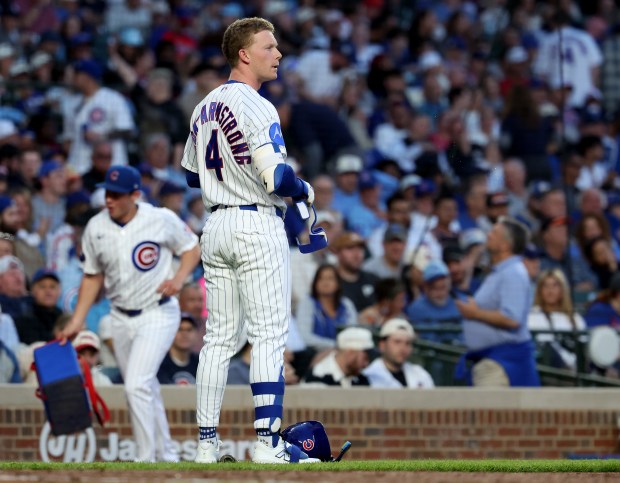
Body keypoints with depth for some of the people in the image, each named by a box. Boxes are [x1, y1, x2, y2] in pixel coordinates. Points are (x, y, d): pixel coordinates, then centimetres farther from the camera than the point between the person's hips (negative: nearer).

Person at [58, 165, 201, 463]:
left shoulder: (161, 220, -13)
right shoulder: (95, 228, -2)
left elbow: (192, 248, 2)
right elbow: (92, 277, 9)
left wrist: (179, 279, -16)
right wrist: (76, 322, 6)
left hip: (157, 314, -5)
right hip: (121, 318, 5)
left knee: (137, 385, -19)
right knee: (145, 390, 13)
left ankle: (146, 460, -13)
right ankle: (166, 456, 27)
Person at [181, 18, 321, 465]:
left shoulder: (205, 107, 12)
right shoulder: (256, 108, -14)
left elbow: (192, 175, 19)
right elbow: (278, 176, -22)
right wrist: (305, 190, -2)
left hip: (216, 225, 8)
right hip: (258, 225, -8)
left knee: (220, 335, 10)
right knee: (269, 334, -5)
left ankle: (207, 442, 9)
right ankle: (267, 441, -9)